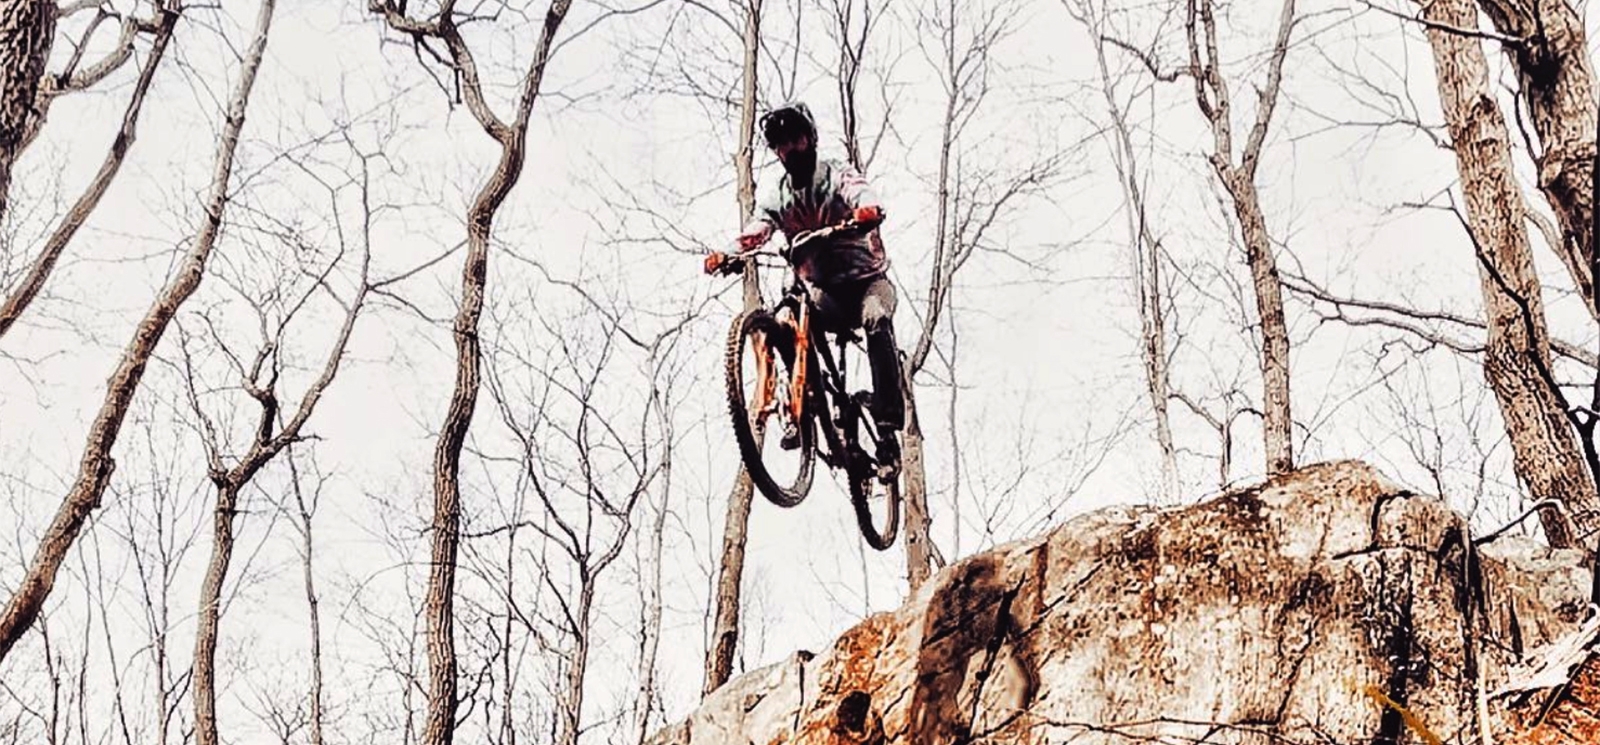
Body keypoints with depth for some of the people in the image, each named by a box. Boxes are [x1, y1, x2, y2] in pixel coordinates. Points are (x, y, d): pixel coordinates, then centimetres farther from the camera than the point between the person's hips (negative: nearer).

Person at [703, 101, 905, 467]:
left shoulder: (837, 174, -3)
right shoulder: (776, 197, 6)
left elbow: (864, 197, -26)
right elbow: (753, 233, -11)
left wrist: (868, 210, -52)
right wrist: (726, 256, -33)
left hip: (867, 279, -2)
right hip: (822, 291, 2)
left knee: (876, 321, -34)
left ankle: (888, 423, -32)